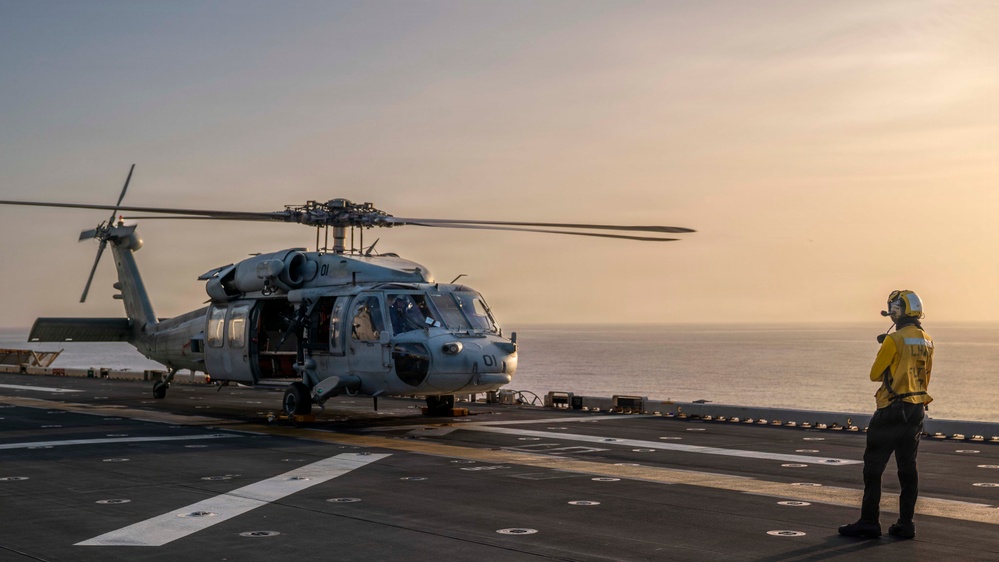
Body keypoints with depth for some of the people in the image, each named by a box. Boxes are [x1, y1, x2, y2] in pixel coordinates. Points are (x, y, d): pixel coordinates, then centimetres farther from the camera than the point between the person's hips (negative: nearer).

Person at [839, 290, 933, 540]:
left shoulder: (894, 340, -16)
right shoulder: (926, 341, 8)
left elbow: (875, 374, -8)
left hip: (892, 410, -7)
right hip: (917, 410, 7)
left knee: (873, 467, 0)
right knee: (908, 467, 11)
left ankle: (869, 523, 2)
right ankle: (905, 524, 13)